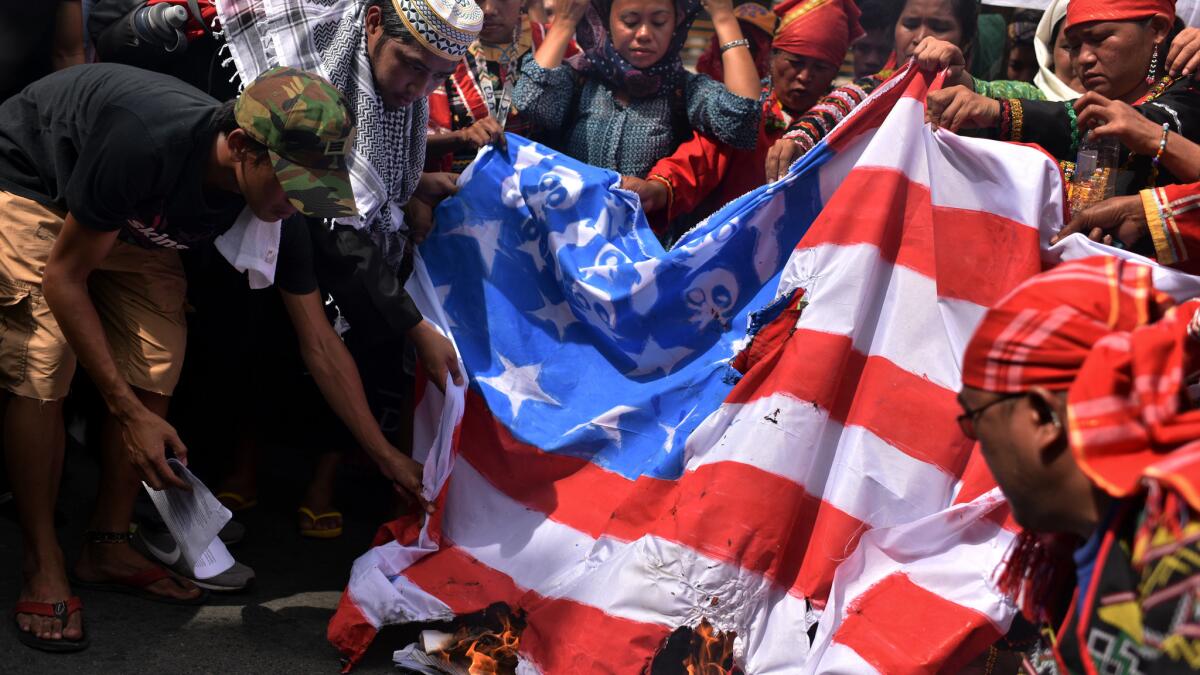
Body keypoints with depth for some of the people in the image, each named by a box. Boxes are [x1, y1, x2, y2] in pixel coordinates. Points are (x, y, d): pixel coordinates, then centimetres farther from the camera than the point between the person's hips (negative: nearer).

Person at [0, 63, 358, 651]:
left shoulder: (272, 196, -24)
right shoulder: (146, 144, -43)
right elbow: (64, 276, -29)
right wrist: (128, 411, -32)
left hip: (134, 220, 6)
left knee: (156, 365, -7)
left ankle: (108, 547, 9)